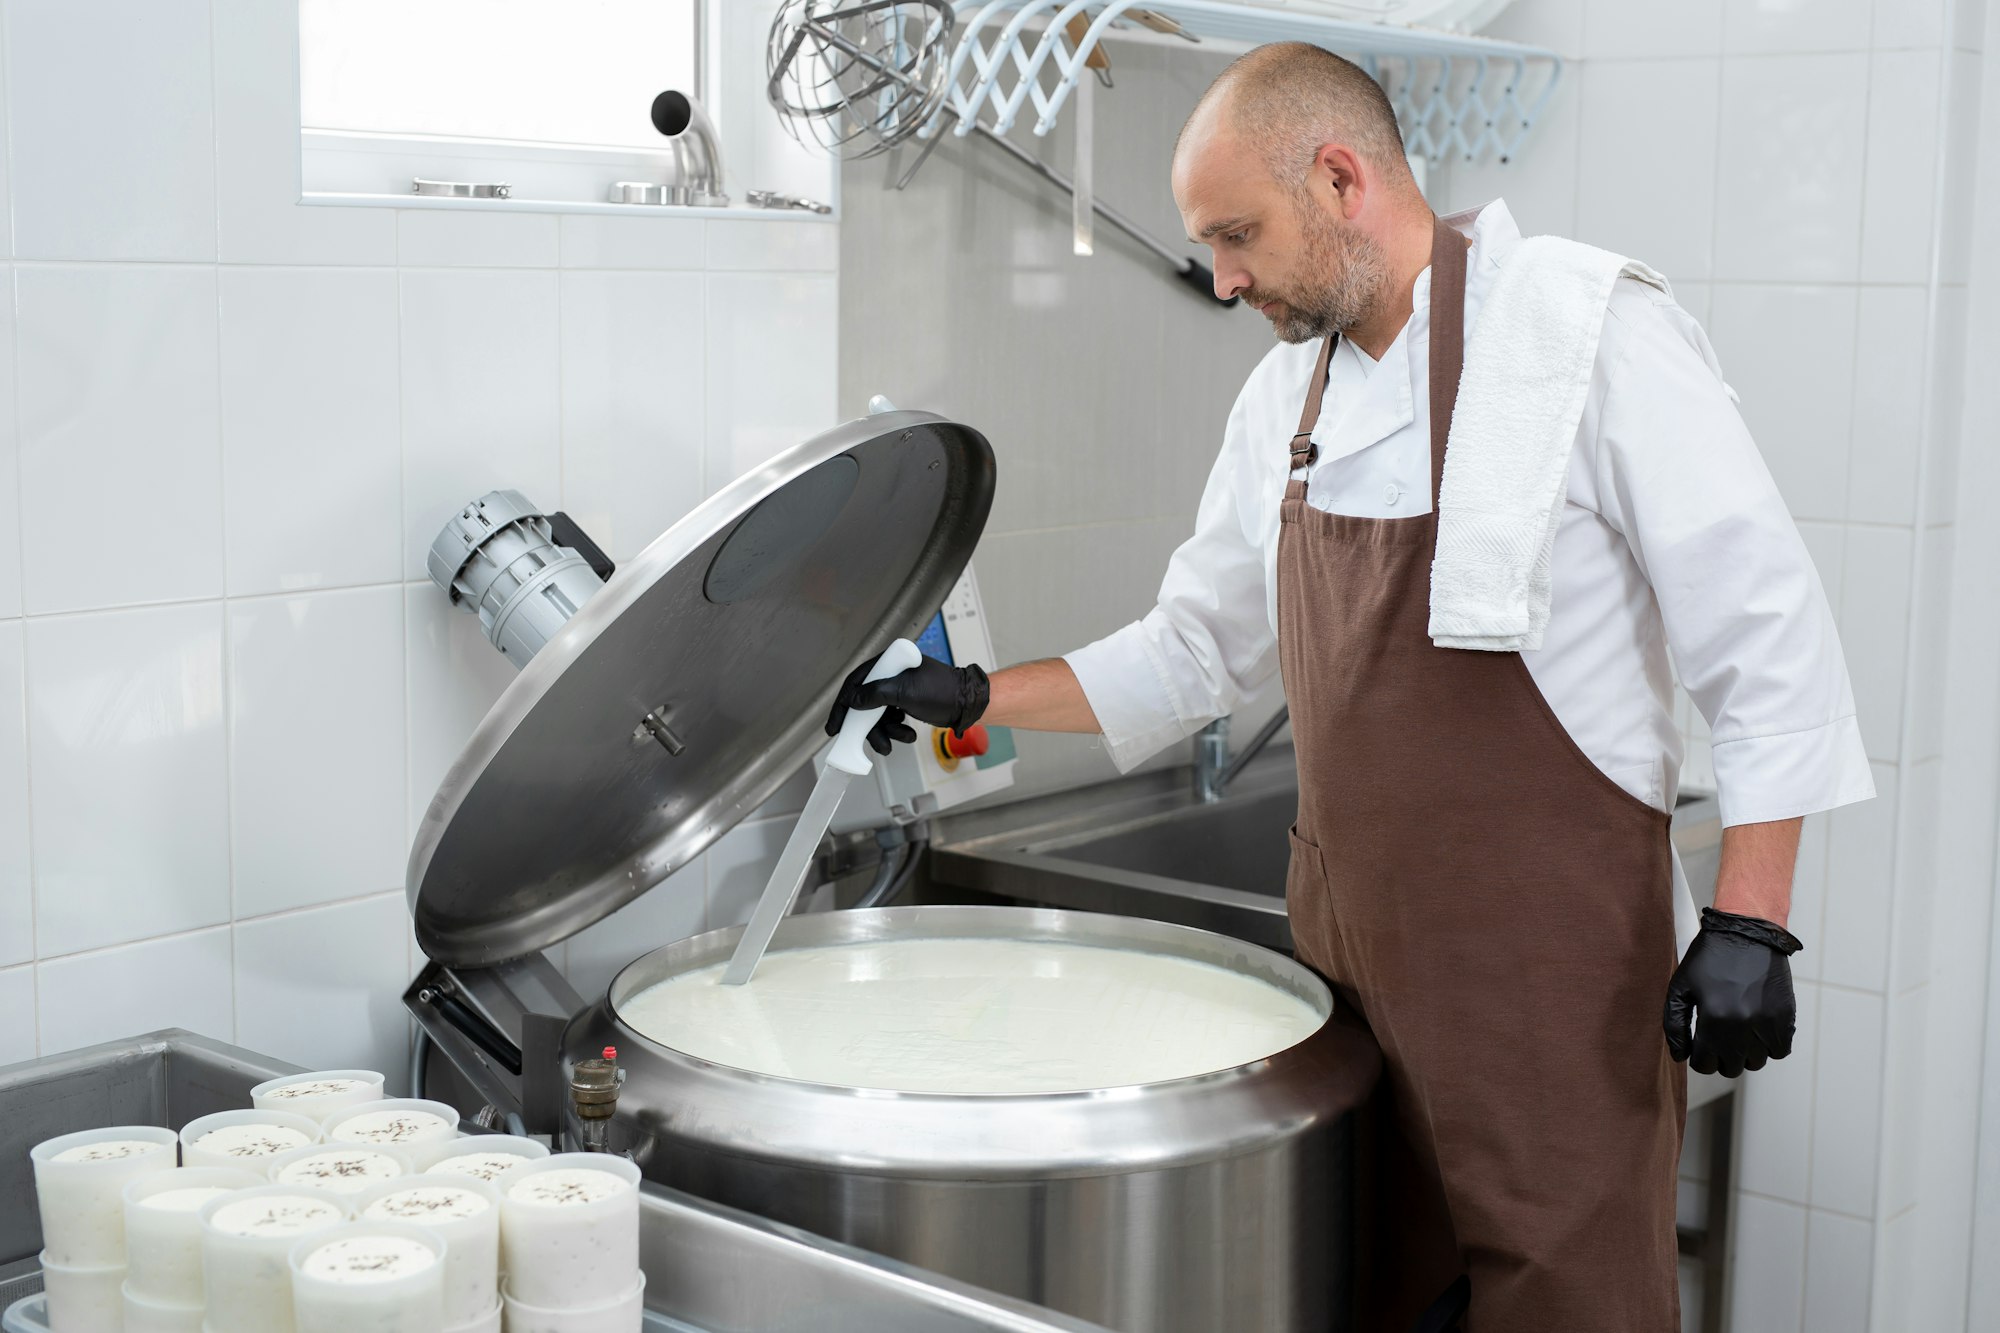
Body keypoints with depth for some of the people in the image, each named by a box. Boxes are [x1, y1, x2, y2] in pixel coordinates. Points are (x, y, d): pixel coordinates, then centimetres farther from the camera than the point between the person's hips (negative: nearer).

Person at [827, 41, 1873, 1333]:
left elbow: (1768, 636, -12)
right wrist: (977, 696, 12)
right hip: (1353, 942, 6)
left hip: (1552, 969, -6)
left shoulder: (1596, 336, -12)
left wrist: (1748, 925, -15)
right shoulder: (1287, 393, 10)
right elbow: (1198, 649, 20)